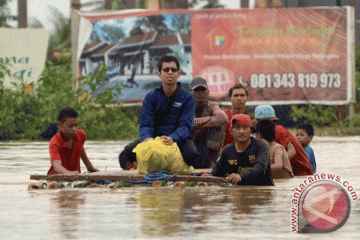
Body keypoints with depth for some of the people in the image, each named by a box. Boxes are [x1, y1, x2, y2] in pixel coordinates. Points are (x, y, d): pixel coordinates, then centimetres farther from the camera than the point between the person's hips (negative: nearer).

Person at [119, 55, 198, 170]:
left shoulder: (187, 97, 0)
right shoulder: (151, 97, 5)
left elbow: (185, 126, -11)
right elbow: (145, 124, -5)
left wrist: (172, 138, -34)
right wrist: (147, 138, -31)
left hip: (178, 138, -1)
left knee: (191, 154, -36)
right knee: (129, 151, -27)